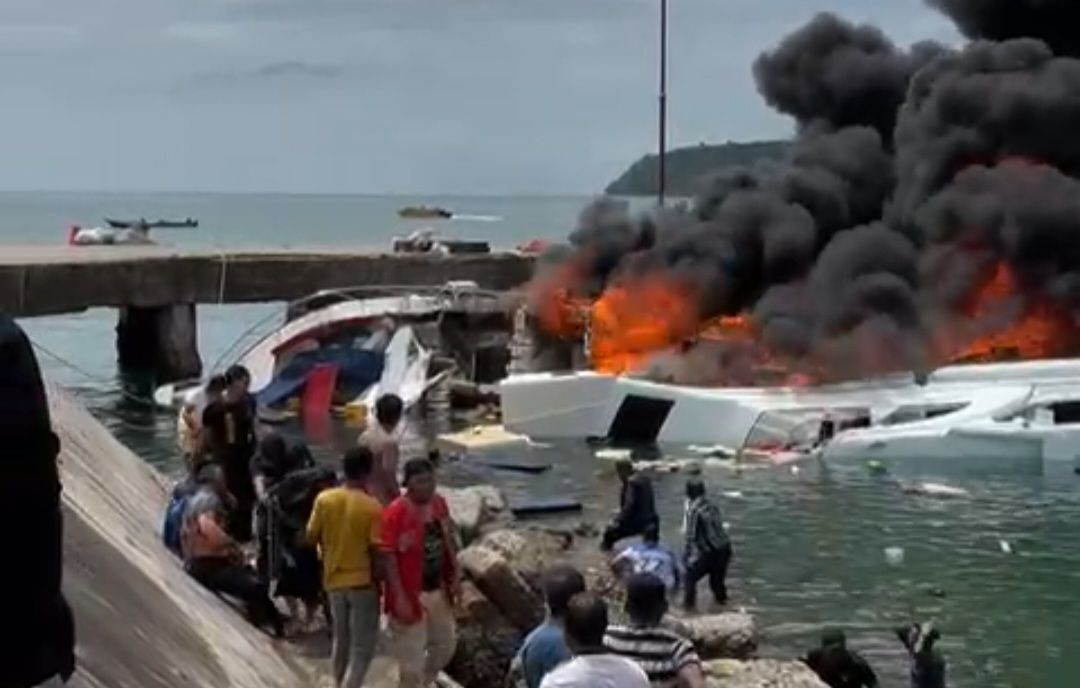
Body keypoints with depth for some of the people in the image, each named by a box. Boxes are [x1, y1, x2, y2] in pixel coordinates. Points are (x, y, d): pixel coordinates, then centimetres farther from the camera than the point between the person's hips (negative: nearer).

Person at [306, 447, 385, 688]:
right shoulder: (372, 507, -18)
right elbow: (376, 550, -16)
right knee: (362, 648, 3)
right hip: (362, 581, -5)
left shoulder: (324, 499, -6)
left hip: (334, 580, 5)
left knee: (341, 640, 22)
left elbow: (311, 537, 2)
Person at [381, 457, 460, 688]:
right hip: (411, 594, -7)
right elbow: (389, 557, -20)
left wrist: (454, 577, 8)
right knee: (411, 655, 2)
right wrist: (400, 597, -22)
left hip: (438, 589, 8)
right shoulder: (396, 512, -21)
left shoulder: (439, 504, 0)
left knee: (446, 643, 21)